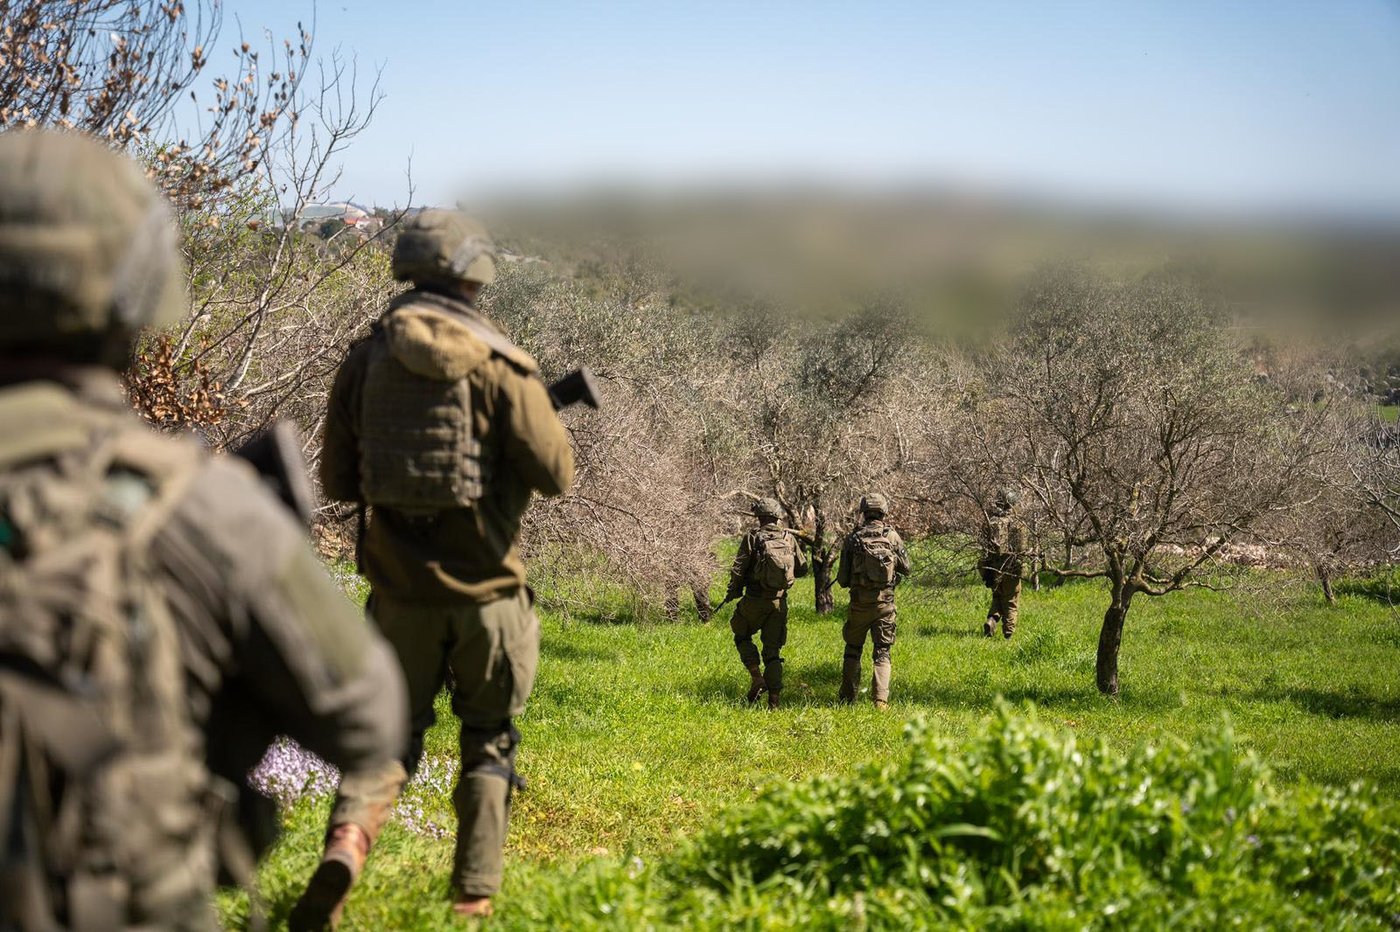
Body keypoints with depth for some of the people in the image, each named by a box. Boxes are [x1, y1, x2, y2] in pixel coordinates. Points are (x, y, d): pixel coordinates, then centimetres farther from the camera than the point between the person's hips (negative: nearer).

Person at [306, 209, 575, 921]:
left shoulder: (366, 360, 1)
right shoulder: (499, 364, -10)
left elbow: (337, 481, 6)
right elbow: (556, 474, -9)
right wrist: (538, 418, 10)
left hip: (401, 581, 2)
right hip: (484, 584, -2)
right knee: (489, 741, 13)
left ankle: (347, 839, -11)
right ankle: (474, 892, 12)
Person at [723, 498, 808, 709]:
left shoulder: (753, 538, -8)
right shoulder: (788, 538, 4)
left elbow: (738, 569, -10)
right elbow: (802, 568, 10)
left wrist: (733, 592, 6)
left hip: (755, 600, -3)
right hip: (779, 601, 3)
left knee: (742, 636, 19)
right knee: (773, 649, 9)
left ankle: (756, 677, 0)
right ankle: (774, 697, 2)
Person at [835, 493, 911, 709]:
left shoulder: (852, 539, -6)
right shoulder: (892, 536, -4)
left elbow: (842, 579, -3)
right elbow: (906, 568, 5)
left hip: (859, 603, 0)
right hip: (885, 602, 0)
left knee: (853, 650, 15)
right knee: (882, 653, 5)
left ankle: (848, 697, 19)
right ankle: (880, 699, -8)